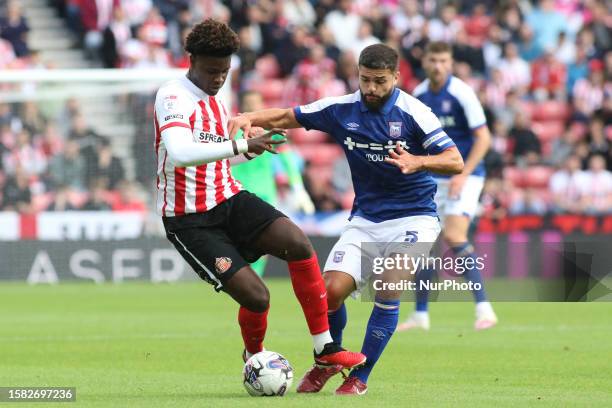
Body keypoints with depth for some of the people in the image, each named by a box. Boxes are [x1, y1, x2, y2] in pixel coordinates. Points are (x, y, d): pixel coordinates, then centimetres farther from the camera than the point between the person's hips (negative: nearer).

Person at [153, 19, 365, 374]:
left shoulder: (216, 104, 13)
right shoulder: (173, 97, -15)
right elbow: (179, 154, -34)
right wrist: (240, 146, -39)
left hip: (230, 200, 7)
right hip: (190, 221, -7)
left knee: (297, 242, -20)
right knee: (256, 296, -18)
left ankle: (325, 348, -12)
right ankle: (254, 356, 16)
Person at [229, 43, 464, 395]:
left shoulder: (413, 113, -13)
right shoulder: (342, 109, -2)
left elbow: (455, 162, -16)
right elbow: (285, 117, 6)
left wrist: (417, 162, -35)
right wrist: (250, 118, -13)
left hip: (413, 217, -3)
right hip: (365, 219, 3)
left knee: (387, 290, -22)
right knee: (331, 290, -12)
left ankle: (360, 376, -7)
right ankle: (329, 360, 17)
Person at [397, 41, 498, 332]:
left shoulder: (462, 93, -14)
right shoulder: (418, 95, 5)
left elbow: (483, 138, -14)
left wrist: (463, 175, -21)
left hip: (465, 175, -6)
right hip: (433, 178, 6)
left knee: (454, 236, -22)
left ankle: (483, 307, -17)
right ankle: (421, 314, 13)